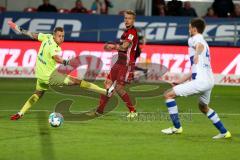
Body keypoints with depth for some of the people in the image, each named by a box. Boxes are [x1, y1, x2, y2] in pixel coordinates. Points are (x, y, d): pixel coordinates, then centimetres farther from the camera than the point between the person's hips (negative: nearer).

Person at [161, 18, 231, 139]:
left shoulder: (195, 38, -1)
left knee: (168, 95, -4)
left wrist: (196, 54, -47)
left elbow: (200, 45, -29)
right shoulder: (202, 41, 27)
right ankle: (224, 132, 30)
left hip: (201, 80, -10)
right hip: (209, 80, 10)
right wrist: (181, 81, 36)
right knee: (203, 107, 32)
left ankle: (177, 127, -4)